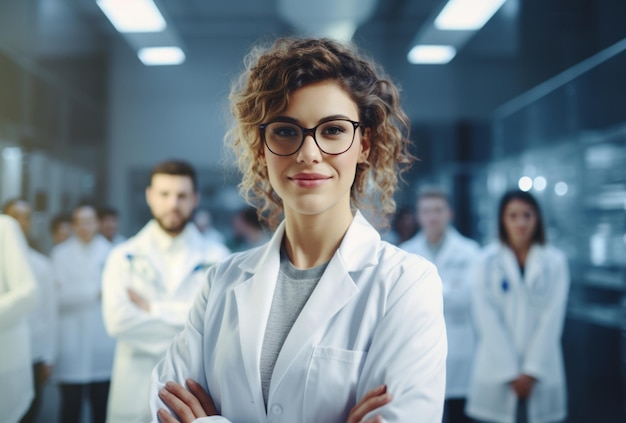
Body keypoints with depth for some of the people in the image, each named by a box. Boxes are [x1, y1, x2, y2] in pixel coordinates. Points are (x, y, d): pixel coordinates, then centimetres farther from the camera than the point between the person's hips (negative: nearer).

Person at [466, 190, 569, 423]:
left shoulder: (555, 261, 2)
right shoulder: (489, 260, -1)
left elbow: (552, 318, -2)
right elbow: (487, 318, -4)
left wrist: (532, 370, -6)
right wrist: (510, 372, -8)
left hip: (541, 371, 1)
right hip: (497, 371, 0)